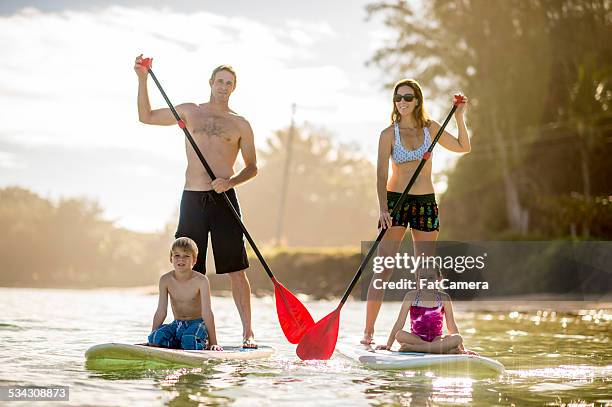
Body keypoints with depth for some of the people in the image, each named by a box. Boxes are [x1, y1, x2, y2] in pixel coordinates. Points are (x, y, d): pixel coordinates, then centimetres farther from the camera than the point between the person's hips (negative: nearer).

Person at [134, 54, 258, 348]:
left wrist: (231, 182, -11)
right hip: (192, 199, 2)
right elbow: (146, 116, 15)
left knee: (236, 270, -4)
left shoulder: (240, 124, 8)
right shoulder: (189, 112, 13)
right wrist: (142, 79, 6)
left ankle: (248, 332, -1)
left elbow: (252, 167, 8)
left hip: (224, 200, -2)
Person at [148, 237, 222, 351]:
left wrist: (213, 343, -19)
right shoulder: (166, 280, -6)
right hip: (177, 324, 3)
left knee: (189, 341, -34)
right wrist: (152, 336, -5)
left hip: (197, 323, -3)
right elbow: (161, 312, -3)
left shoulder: (201, 281, -15)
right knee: (157, 337, -26)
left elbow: (206, 313, -17)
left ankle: (204, 344, -3)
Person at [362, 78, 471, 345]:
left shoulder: (430, 128, 6)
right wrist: (383, 210, -22)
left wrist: (459, 116, 6)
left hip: (426, 203, 3)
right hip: (395, 201, -3)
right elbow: (381, 175, -10)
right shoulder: (389, 134, -4)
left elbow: (463, 147, 18)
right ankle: (368, 331, -4)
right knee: (383, 270, -8)